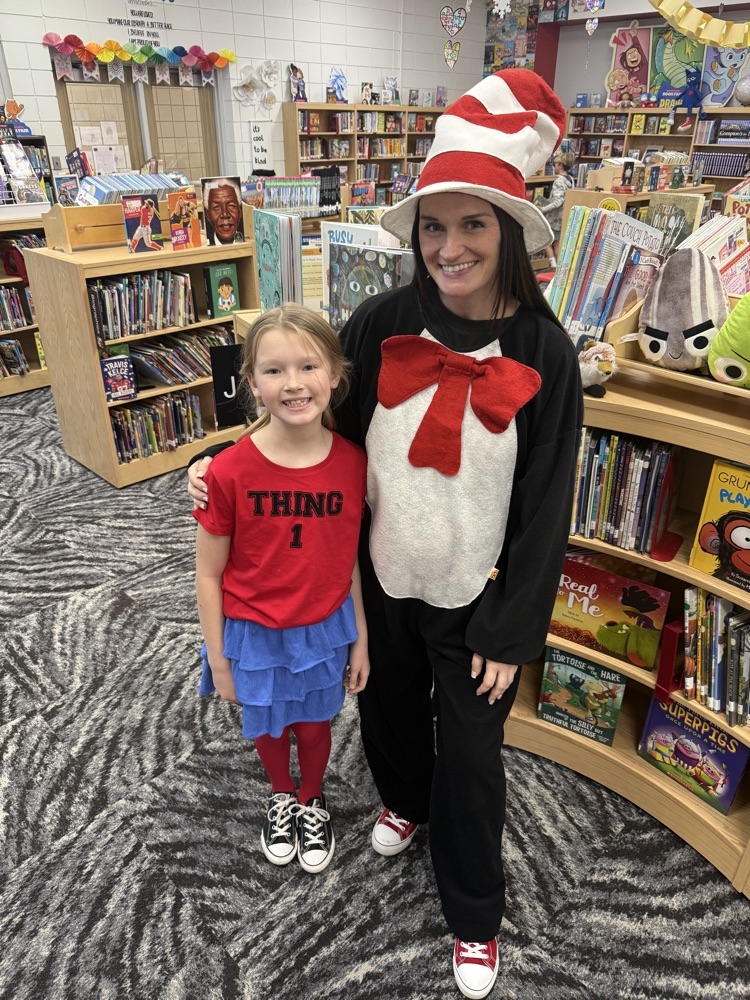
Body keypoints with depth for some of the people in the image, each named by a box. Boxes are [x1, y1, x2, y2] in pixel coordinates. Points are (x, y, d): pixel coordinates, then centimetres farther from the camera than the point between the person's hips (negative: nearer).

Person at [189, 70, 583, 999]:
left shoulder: (542, 355, -15)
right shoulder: (380, 324, -11)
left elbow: (544, 503, -10)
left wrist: (511, 633, -8)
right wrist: (226, 470, -8)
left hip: (477, 597, -2)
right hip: (380, 576, 3)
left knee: (469, 751, 13)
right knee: (386, 705, 25)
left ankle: (475, 914, 42)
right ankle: (404, 800, 61)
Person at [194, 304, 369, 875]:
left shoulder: (353, 462, -16)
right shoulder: (231, 471, -23)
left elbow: (353, 558, -4)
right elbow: (209, 573, -11)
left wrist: (360, 639, 2)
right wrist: (218, 659, -5)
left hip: (326, 628, 1)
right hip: (255, 634, -1)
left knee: (315, 725, 24)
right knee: (268, 728, 25)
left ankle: (312, 799, 55)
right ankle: (281, 796, 57)